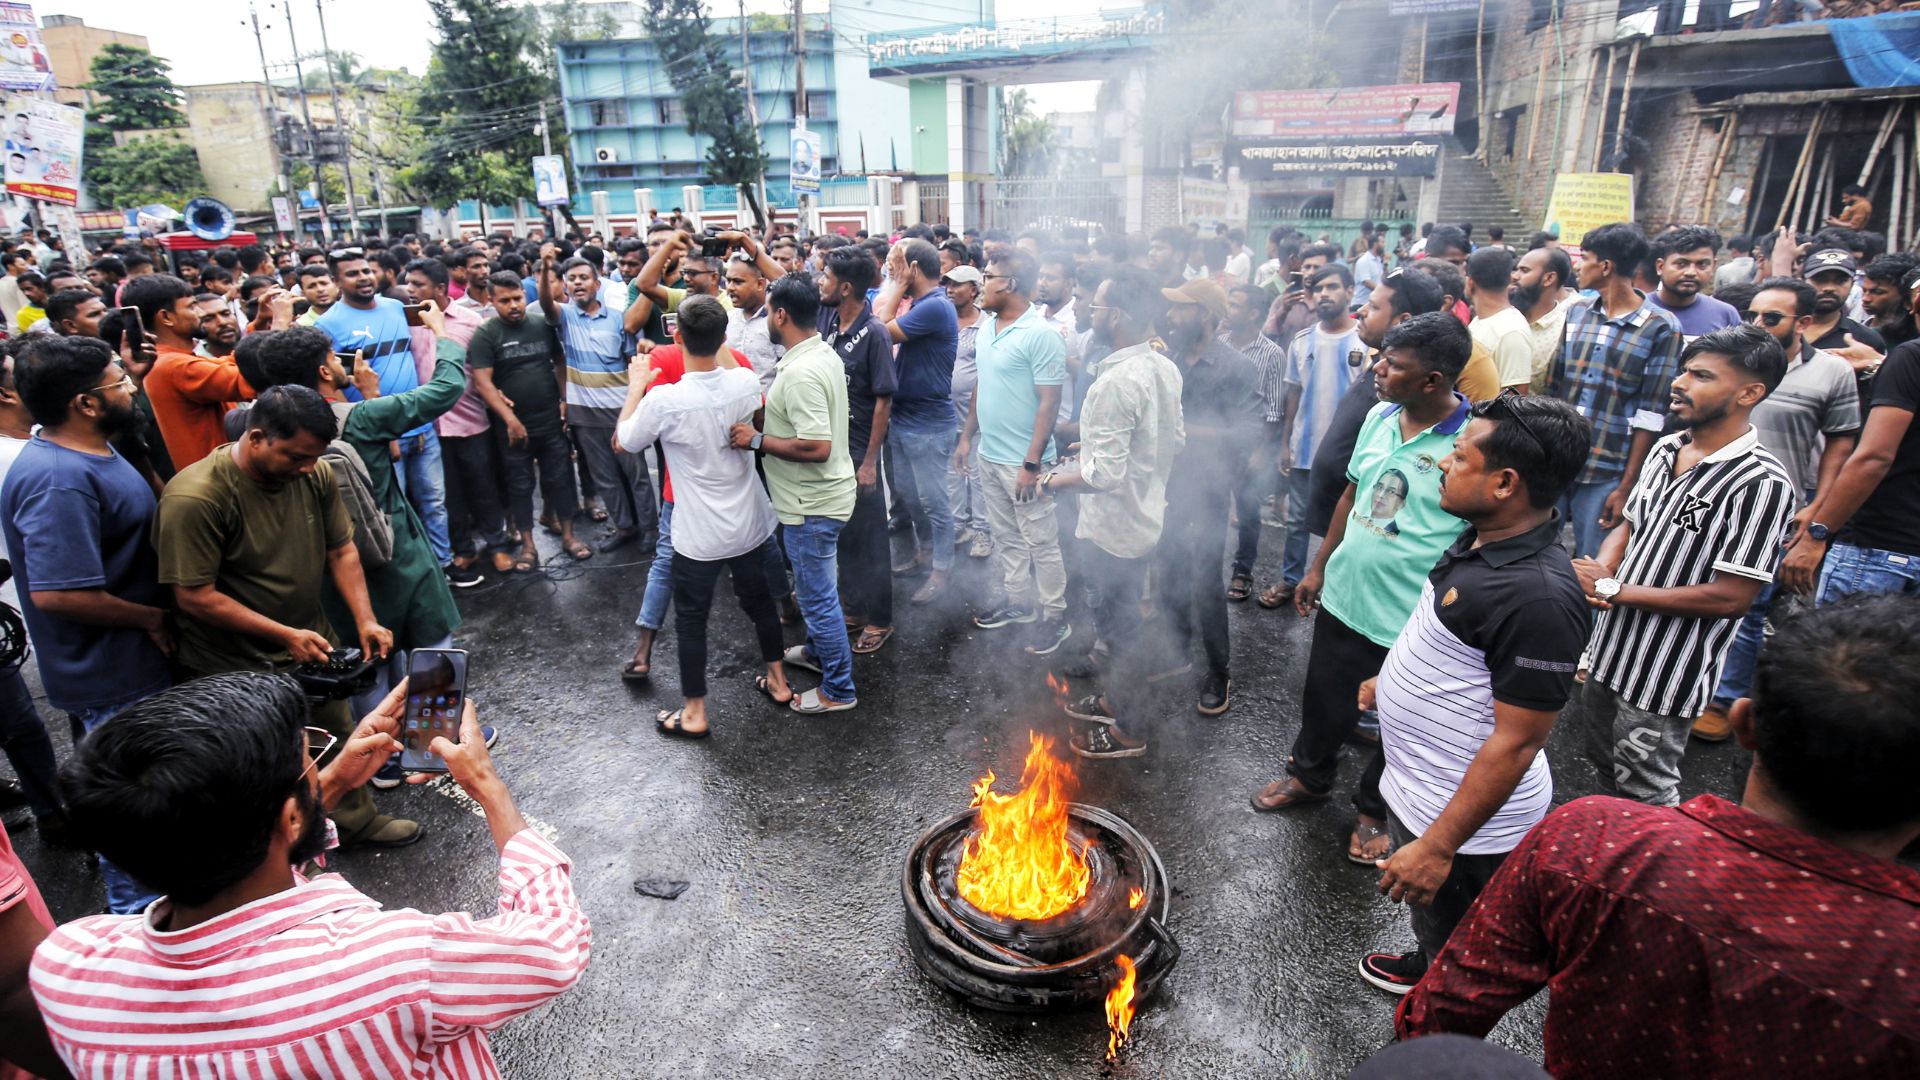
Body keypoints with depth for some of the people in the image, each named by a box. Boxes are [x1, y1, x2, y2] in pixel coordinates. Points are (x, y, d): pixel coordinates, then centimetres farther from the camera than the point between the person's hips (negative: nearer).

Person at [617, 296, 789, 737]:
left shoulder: (664, 399, -24)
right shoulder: (747, 383, -11)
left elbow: (624, 442, -3)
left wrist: (636, 386, 7)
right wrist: (713, 340, 19)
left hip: (700, 535, -4)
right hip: (751, 524, 5)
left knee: (690, 619, 13)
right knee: (758, 600, 24)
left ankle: (694, 714, 24)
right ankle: (778, 681, 39)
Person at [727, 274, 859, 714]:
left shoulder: (801, 373, -27)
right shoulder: (824, 354, 5)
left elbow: (816, 446, -32)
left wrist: (757, 440, -22)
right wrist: (765, 417, 9)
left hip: (812, 503, -10)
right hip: (821, 494, 10)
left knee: (818, 594, 3)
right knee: (818, 586, 26)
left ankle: (838, 690, 17)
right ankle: (818, 650, 47)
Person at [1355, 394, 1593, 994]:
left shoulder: (1539, 596, -32)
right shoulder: (1483, 540, -3)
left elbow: (1516, 743, -29)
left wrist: (1438, 846, -25)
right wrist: (1392, 682, 29)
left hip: (1466, 820, -9)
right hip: (1418, 788, 9)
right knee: (1432, 925, 35)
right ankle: (1425, 968, 59)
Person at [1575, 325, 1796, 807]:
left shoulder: (1761, 483, -21)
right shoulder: (1666, 448, 3)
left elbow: (1731, 598, -23)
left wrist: (1613, 589, -19)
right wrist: (1599, 570, -9)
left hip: (1666, 675, -8)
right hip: (1612, 649, 8)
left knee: (1646, 796, 10)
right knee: (1607, 768, 26)